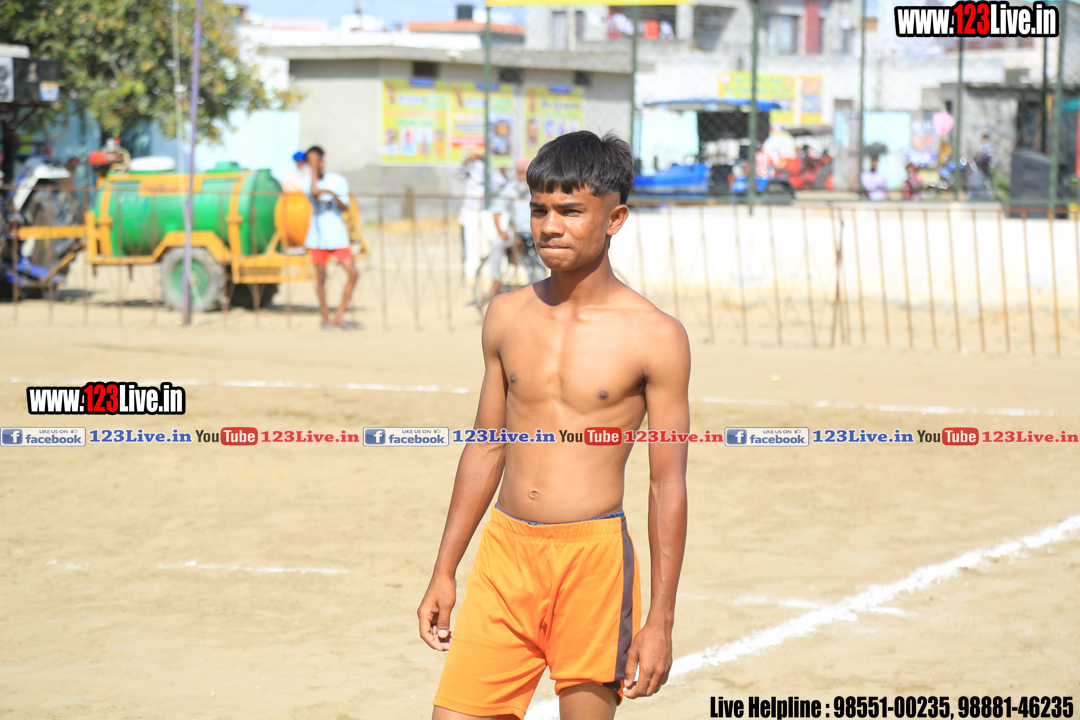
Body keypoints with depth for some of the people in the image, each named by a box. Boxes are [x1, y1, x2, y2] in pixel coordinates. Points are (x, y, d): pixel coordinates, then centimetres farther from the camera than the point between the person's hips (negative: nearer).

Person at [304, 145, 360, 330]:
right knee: (320, 277, 0)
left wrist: (333, 195, -22)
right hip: (317, 236, -1)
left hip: (338, 235, 1)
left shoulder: (338, 180, 4)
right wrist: (313, 167, -17)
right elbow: (314, 191, -23)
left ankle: (339, 316, 0)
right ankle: (325, 318, 13)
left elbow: (345, 208, -3)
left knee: (353, 273, -7)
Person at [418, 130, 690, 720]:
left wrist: (660, 620, -6)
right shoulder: (508, 316, 7)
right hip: (505, 548, 4)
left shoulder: (654, 336, -6)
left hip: (594, 556, -4)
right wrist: (444, 571, 15)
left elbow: (668, 484, -4)